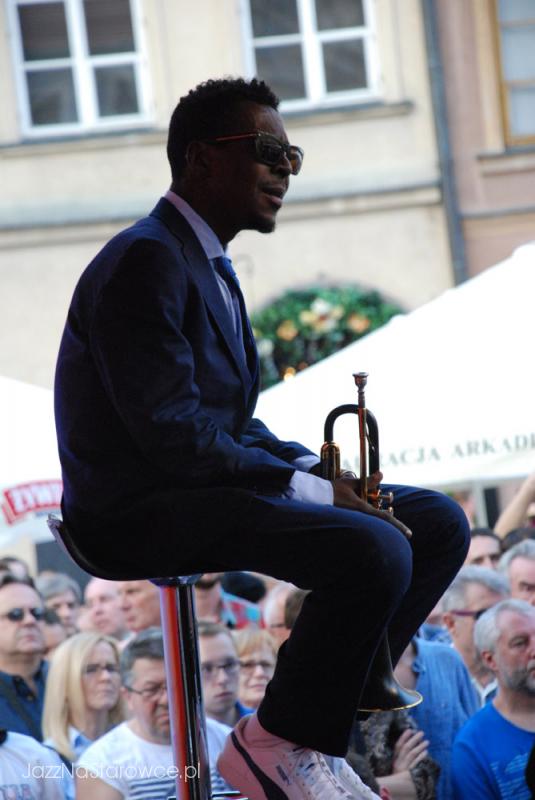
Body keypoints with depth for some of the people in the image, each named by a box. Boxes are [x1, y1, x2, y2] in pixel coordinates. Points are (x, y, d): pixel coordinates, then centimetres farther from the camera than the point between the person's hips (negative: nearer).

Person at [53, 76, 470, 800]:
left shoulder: (206, 261, 18)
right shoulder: (145, 262, -15)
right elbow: (172, 436, -22)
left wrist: (318, 470, 1)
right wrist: (313, 489, -19)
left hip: (209, 484, 10)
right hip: (143, 510, -10)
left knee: (439, 522, 5)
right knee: (375, 550, -28)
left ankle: (331, 706, 6)